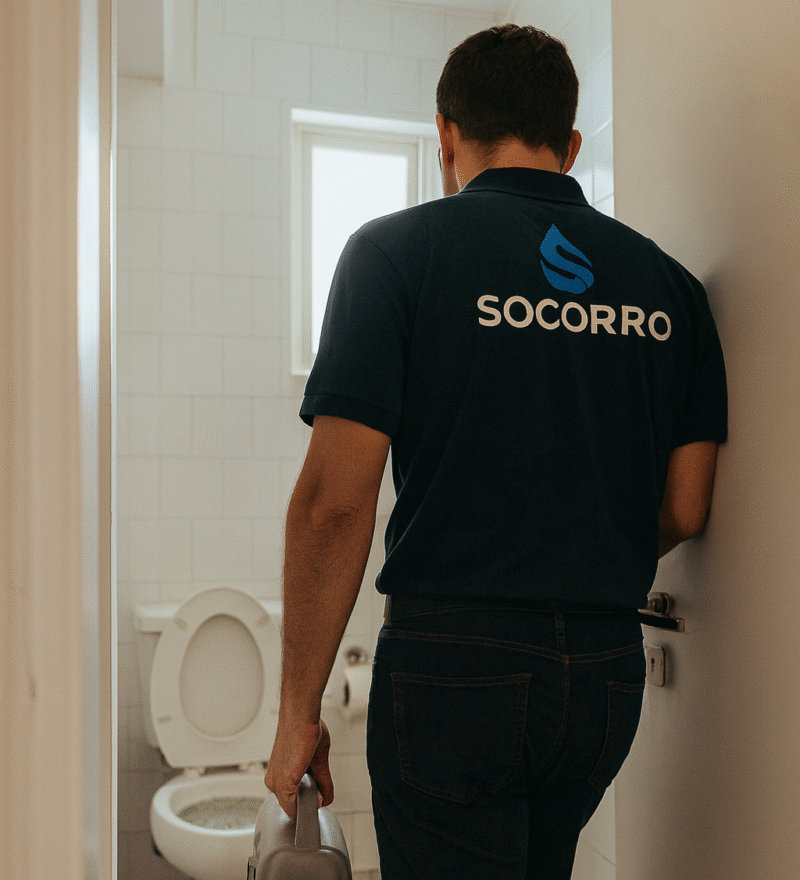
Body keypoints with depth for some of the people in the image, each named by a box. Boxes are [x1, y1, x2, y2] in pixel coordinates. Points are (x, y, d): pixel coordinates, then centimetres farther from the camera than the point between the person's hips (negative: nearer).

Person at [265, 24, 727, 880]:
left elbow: (334, 502, -14)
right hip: (610, 670, 6)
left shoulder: (397, 250, -7)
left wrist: (299, 711, -4)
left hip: (453, 660, -5)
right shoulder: (669, 284, 6)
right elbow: (685, 510, 6)